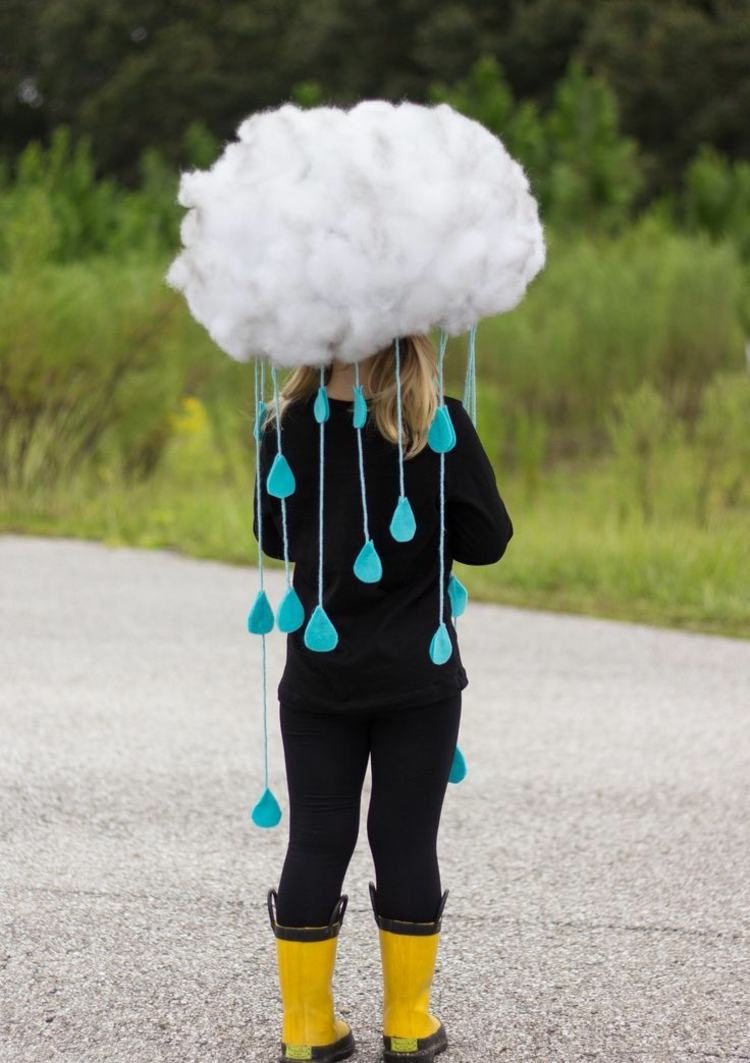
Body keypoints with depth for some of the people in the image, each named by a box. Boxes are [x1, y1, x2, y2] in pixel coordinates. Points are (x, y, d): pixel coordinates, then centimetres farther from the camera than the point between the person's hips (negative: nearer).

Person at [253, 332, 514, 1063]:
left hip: (317, 679, 2)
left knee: (315, 843, 9)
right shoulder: (441, 430, -15)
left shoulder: (288, 429, -7)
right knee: (406, 843, 9)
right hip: (417, 680, -2)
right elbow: (488, 540, -7)